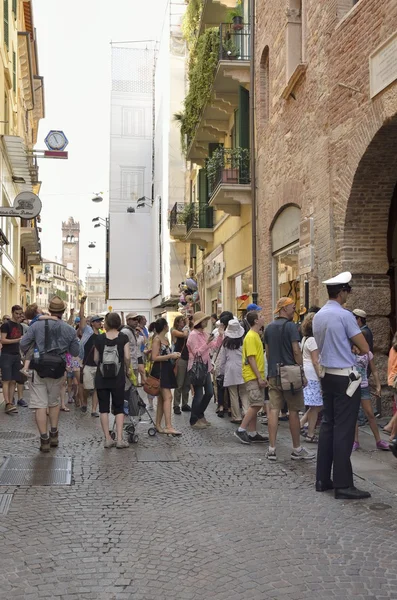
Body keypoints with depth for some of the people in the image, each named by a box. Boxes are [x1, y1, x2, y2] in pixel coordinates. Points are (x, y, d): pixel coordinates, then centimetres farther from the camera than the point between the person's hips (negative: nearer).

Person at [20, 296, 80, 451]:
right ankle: (54, 435, 25)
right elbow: (75, 352, 6)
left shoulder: (37, 325, -6)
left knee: (40, 405, 1)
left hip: (39, 370, -2)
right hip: (58, 371, 3)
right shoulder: (70, 330, -1)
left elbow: (23, 344, -4)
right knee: (54, 402, 21)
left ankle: (44, 439, 0)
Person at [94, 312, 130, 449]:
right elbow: (127, 357, -8)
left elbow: (96, 358, 4)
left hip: (101, 377, 1)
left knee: (104, 408, 7)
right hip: (118, 377, -1)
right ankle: (119, 439, 0)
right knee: (119, 408, 7)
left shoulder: (99, 338, 0)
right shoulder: (123, 337, -3)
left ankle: (108, 439, 8)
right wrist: (127, 370, 9)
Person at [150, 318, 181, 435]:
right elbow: (154, 357, -16)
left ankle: (158, 425, 17)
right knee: (168, 397, -16)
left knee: (161, 398, 11)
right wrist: (170, 356, -18)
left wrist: (174, 355, 8)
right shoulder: (156, 339, -10)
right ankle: (169, 426, -20)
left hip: (166, 370, 9)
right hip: (159, 370, -9)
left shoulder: (166, 339, 16)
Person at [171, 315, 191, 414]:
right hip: (180, 358, -6)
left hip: (188, 358, 6)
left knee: (187, 384, 8)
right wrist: (186, 328, -2)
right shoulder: (174, 331, 0)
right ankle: (176, 405, 2)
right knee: (179, 384, -3)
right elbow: (184, 334, -16)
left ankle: (185, 404, 17)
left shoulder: (186, 330, 15)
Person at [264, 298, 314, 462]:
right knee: (293, 411, 3)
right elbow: (296, 351, -14)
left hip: (273, 374, 6)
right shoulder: (291, 326, -10)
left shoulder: (269, 328, 12)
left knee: (273, 410, 3)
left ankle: (272, 449, 3)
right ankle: (297, 449, 12)